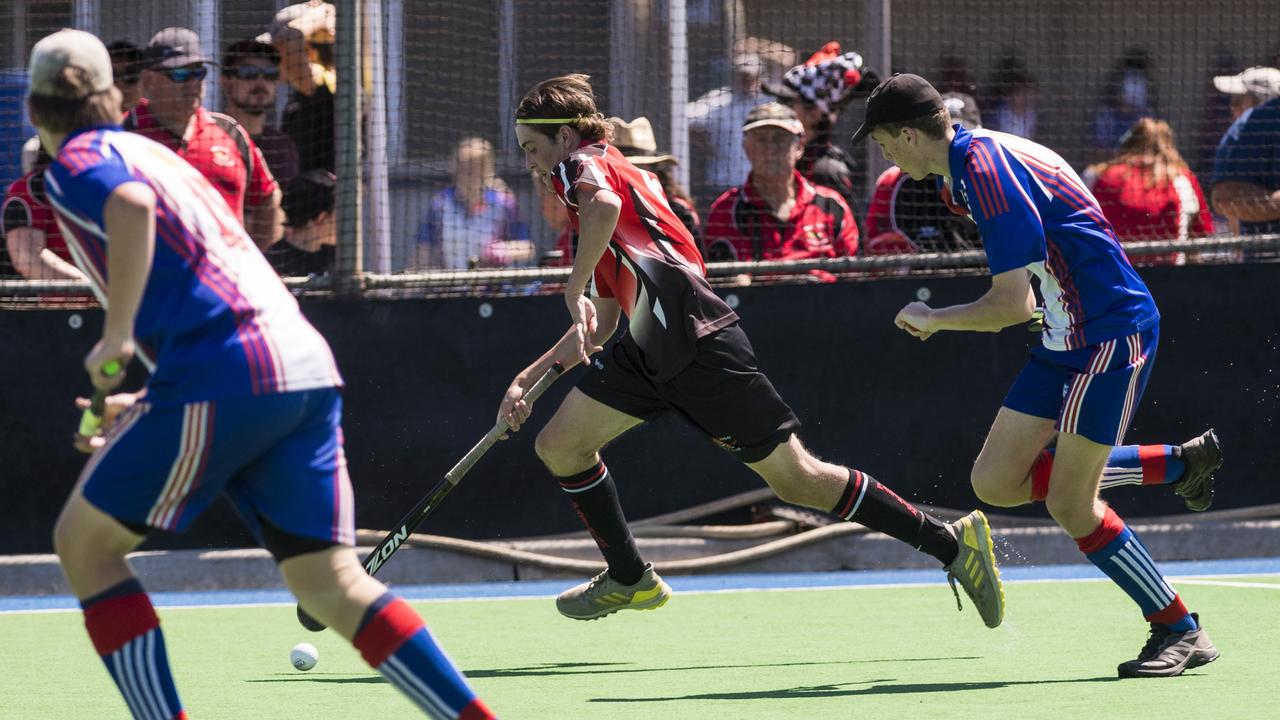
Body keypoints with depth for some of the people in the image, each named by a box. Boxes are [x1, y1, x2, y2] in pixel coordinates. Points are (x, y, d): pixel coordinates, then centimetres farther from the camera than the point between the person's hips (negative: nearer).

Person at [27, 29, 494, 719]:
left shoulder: (78, 160, 5)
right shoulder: (155, 153, 30)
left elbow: (131, 205, -22)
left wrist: (115, 338, -15)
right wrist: (144, 408, 36)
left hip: (220, 377, -8)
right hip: (308, 369, 8)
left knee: (83, 544, 7)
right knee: (332, 584, 4)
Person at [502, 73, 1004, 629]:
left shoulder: (580, 164, 0)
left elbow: (605, 205, -29)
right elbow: (599, 328, 31)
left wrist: (574, 290, -18)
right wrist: (528, 377, 29)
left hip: (697, 343, -10)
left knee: (796, 478, -7)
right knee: (558, 446, 6)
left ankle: (950, 544, -3)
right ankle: (630, 580, 18)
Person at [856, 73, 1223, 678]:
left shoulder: (988, 171, -21)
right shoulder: (980, 156, 10)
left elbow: (1014, 305, -23)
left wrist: (932, 319, -8)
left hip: (1111, 332, -10)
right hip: (1069, 336, 10)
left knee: (1069, 503, -10)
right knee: (996, 482, 6)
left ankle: (1181, 632, 4)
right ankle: (1179, 463, 18)